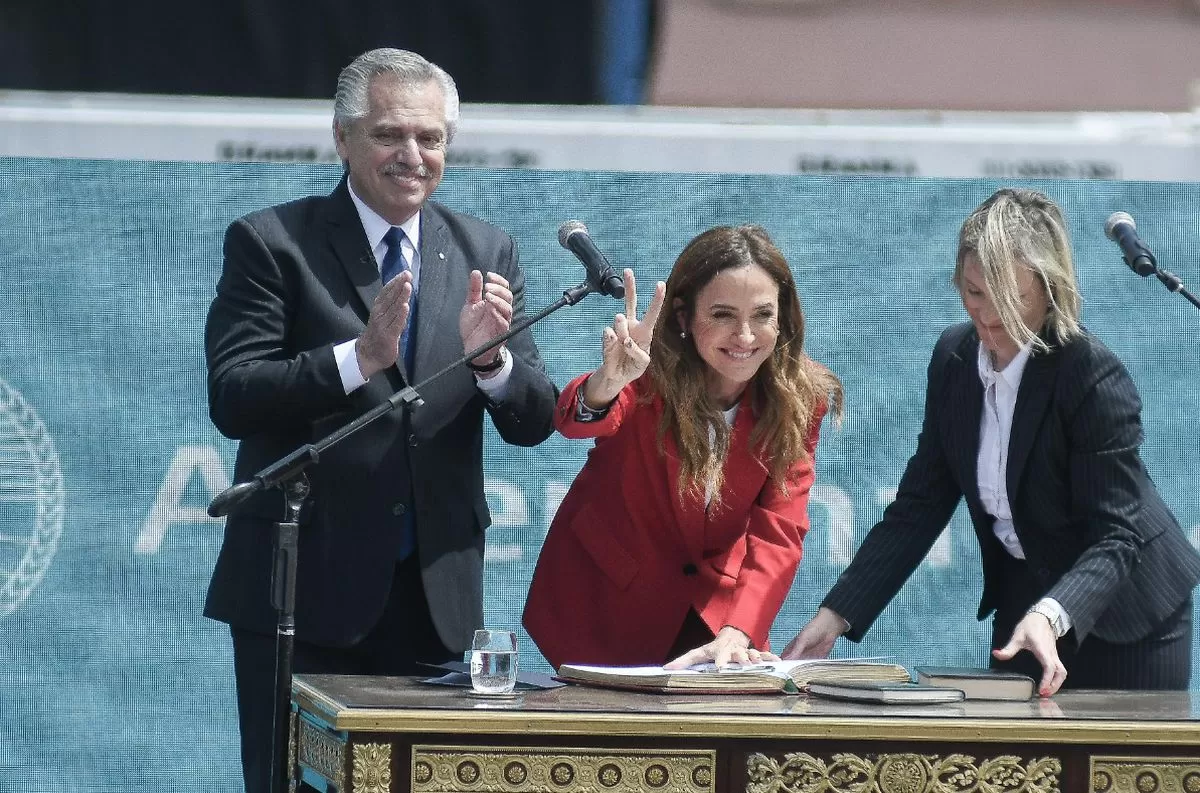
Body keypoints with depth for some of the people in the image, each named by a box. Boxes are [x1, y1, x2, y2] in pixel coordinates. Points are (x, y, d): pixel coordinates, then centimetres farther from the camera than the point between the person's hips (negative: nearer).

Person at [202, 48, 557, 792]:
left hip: (433, 591, 4)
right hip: (304, 587, -3)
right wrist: (359, 358, -25)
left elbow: (536, 422, 5)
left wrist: (490, 358, -17)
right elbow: (231, 400, -12)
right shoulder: (272, 244, -2)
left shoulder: (487, 254, 9)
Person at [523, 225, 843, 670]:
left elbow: (779, 534, -19)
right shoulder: (652, 374, -21)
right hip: (603, 608, -2)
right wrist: (607, 383, -65)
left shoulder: (800, 398, -13)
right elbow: (575, 421, -41)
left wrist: (735, 633, -35)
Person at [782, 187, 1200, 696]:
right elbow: (920, 503, -3)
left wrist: (1051, 616, -46)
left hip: (1123, 615, -5)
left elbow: (1116, 534, -28)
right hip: (1023, 598, 5)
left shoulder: (1095, 377, -25)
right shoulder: (953, 357, -6)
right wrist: (836, 615, -13)